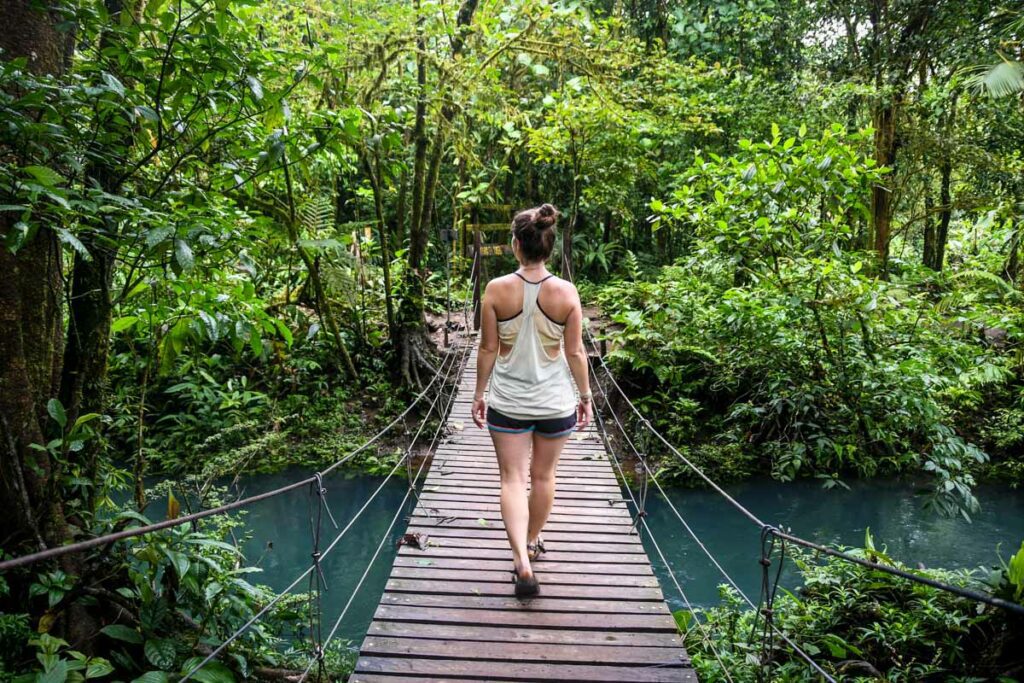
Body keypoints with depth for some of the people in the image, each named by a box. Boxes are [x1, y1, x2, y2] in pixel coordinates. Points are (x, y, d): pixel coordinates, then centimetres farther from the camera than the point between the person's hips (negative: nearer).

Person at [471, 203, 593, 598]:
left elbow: (488, 349, -5)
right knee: (543, 475, 19)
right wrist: (586, 395, 8)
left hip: (507, 402, -1)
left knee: (513, 478, 4)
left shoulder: (497, 290, -10)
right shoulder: (567, 293, -9)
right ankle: (532, 542, 38)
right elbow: (575, 352, -4)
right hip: (556, 402, 1)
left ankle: (521, 560, -11)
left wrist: (479, 393, 7)